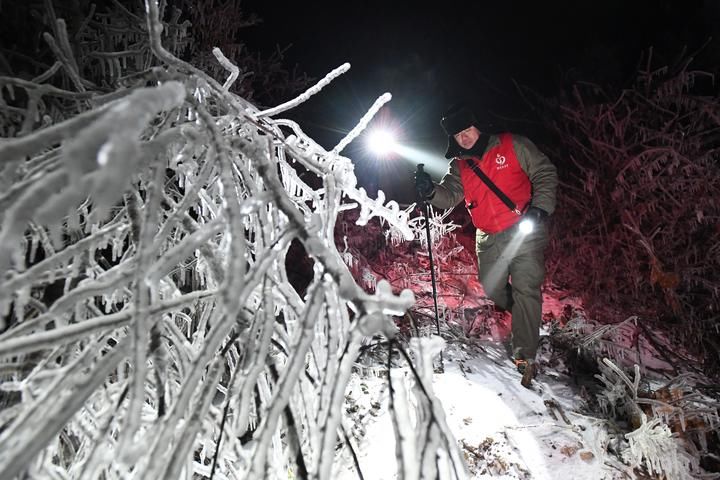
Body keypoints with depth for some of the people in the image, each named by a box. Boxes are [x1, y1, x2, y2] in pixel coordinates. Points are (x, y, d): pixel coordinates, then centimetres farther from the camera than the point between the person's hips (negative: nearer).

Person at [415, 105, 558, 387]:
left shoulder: (513, 146, -5)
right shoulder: (459, 165, 7)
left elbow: (545, 174, -3)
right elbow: (450, 195, -2)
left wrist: (540, 207, -16)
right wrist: (431, 192, -24)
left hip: (525, 230, -5)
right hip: (488, 238, 5)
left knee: (526, 289, -10)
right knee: (492, 289, 13)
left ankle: (525, 355, -5)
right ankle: (515, 311, 46)